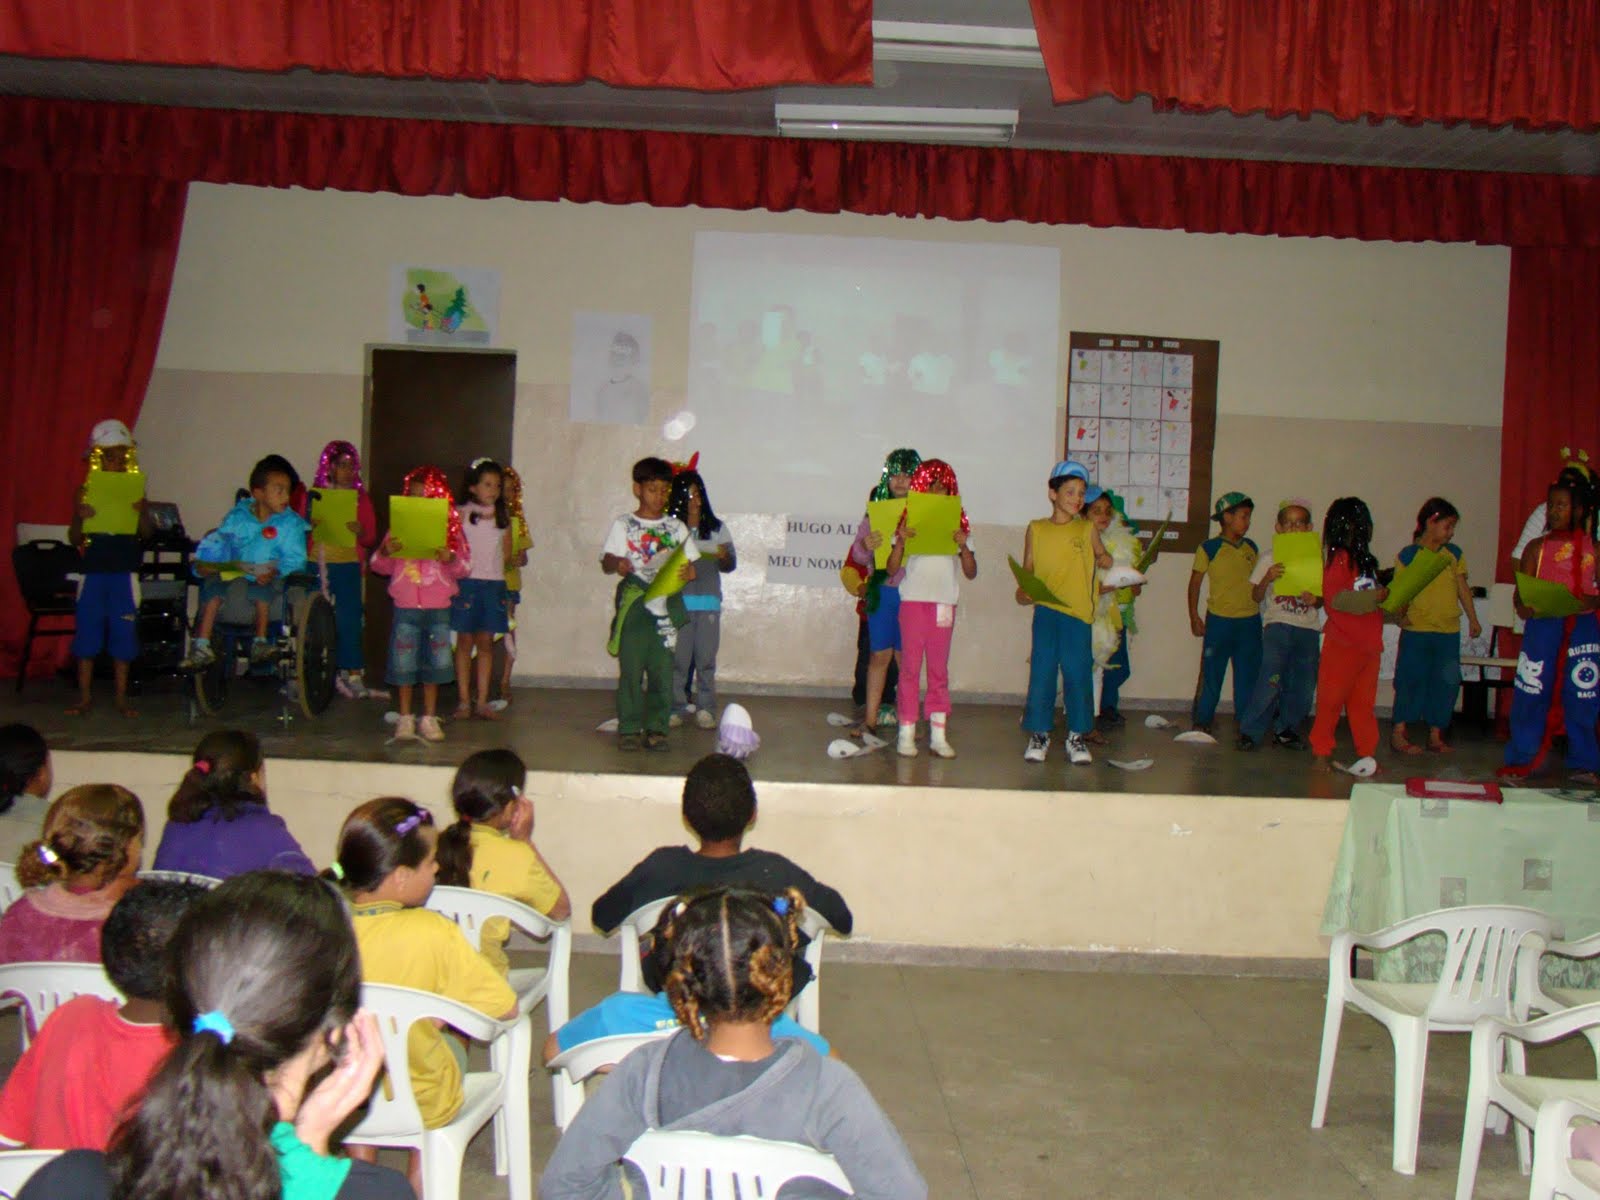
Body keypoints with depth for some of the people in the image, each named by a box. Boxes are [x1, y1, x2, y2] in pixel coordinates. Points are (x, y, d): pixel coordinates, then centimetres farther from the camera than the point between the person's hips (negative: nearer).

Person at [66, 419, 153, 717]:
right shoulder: (86, 491, 3)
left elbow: (146, 533, -5)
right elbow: (74, 539, 3)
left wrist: (141, 512, -24)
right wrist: (78, 517, -16)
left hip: (124, 572, 0)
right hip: (93, 570, 0)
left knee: (123, 634, 4)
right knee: (87, 631, 4)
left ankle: (121, 697, 13)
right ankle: (84, 696, 14)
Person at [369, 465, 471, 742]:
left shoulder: (451, 527, 3)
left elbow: (465, 568, 1)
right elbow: (380, 566, 6)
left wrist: (451, 559, -19)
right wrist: (384, 553, -15)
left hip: (438, 607, 0)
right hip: (405, 605, 0)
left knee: (435, 662, 5)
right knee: (404, 663, 3)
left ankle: (429, 718, 16)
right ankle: (405, 718, 14)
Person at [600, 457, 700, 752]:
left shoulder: (676, 527, 13)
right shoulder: (623, 525, 7)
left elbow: (691, 565, 11)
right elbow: (606, 561, -2)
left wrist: (688, 573, -12)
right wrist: (617, 564, -25)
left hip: (667, 608, 2)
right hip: (633, 607, -2)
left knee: (662, 670, 0)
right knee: (630, 669, -5)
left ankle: (657, 729, 7)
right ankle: (629, 729, 3)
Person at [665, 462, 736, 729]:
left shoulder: (716, 528, 9)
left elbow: (731, 564, 10)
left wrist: (723, 556, -10)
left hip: (709, 602, 2)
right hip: (678, 602, -2)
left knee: (706, 658, 3)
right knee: (678, 658, -1)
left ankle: (705, 709, 9)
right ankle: (676, 708, 8)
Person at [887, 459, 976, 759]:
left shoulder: (956, 524, 8)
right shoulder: (908, 522, 3)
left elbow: (971, 573, 6)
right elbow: (891, 569, -2)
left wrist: (964, 546, -11)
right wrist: (900, 541, -17)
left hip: (944, 603, 2)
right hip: (913, 600, -2)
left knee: (939, 669, 5)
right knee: (910, 667, -1)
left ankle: (938, 734, 8)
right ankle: (906, 733, 2)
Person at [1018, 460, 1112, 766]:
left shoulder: (1088, 529, 8)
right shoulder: (1036, 529, 8)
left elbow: (1103, 559, 19)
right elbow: (1027, 570, 11)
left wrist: (1106, 561, -5)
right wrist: (1023, 592, -7)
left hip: (1077, 612, 0)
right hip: (1045, 611, 0)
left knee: (1078, 672, -1)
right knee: (1041, 672, 1)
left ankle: (1077, 736, 11)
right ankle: (1039, 734, 11)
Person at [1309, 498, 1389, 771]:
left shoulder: (1363, 559, 16)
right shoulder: (1339, 558, -11)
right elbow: (1335, 597, -21)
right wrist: (1374, 597, -17)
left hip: (1369, 643, 8)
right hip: (1342, 643, -8)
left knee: (1364, 702, 11)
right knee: (1331, 700, 1)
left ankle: (1367, 754, 16)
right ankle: (1322, 753, 9)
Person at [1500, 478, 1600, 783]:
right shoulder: (1537, 547, 9)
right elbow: (1521, 591, 5)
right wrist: (1523, 607, -16)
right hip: (1541, 624, 0)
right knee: (1531, 692, -1)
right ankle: (1521, 760, 9)